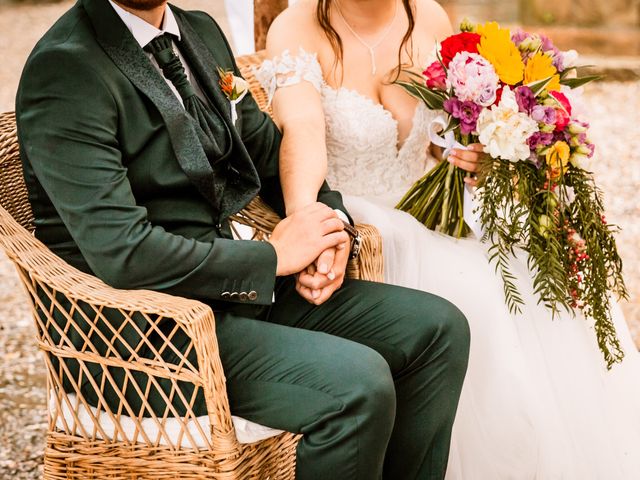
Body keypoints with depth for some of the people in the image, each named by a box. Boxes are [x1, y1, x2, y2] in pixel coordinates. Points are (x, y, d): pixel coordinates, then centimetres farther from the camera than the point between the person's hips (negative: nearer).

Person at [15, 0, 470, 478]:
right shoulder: (64, 68, -16)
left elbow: (269, 149, 20)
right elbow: (121, 252, -25)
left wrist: (329, 223, -1)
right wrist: (272, 256, -16)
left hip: (240, 286, 8)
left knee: (439, 328, -1)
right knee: (357, 385, -26)